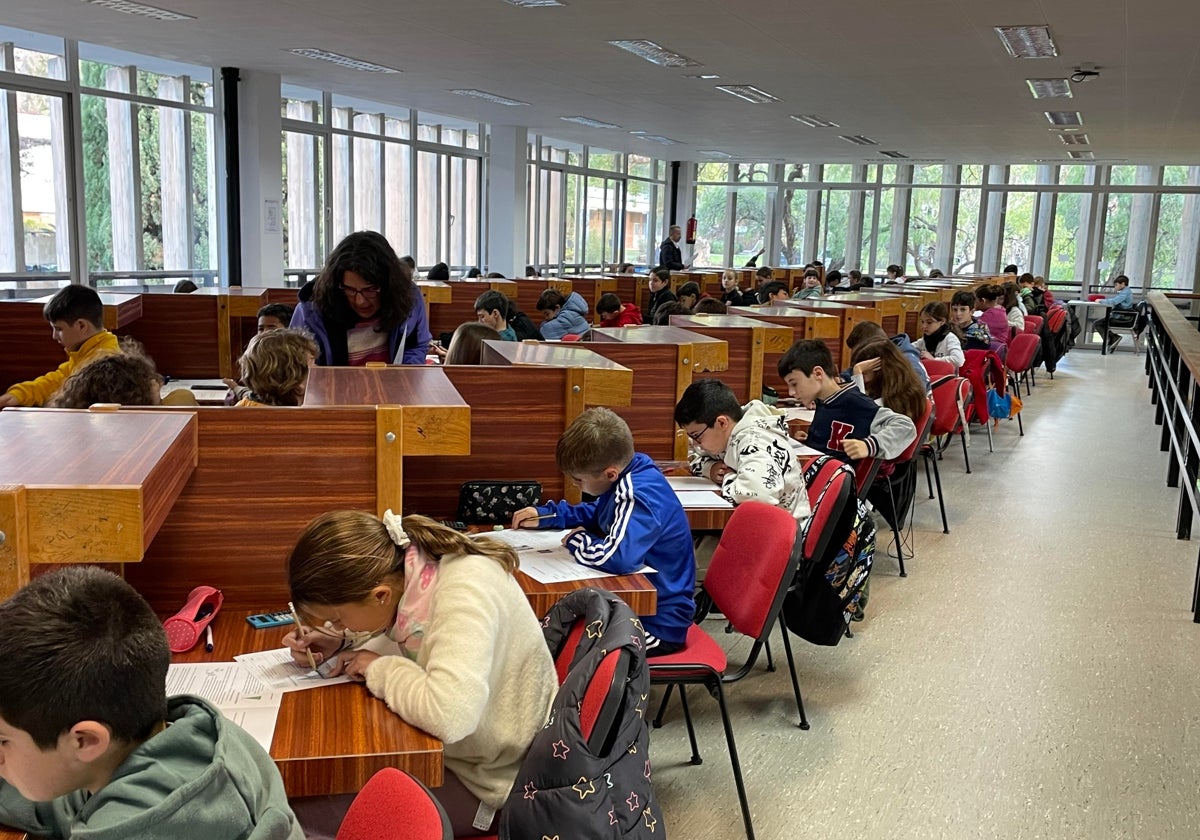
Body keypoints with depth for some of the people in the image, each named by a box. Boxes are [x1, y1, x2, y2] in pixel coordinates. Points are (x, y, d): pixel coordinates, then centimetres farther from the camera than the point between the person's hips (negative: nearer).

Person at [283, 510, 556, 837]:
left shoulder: (464, 593, -31)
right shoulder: (408, 569, -8)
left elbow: (448, 715, -44)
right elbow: (395, 635, 16)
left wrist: (380, 669, -26)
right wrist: (339, 643, -4)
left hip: (487, 778, -8)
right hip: (445, 747, 8)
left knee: (302, 810, -9)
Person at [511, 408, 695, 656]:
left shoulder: (640, 496, -28)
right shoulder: (627, 478, 1)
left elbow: (619, 557, -43)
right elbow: (599, 515, 22)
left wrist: (577, 541, -22)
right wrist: (546, 515, 10)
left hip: (656, 625, -10)